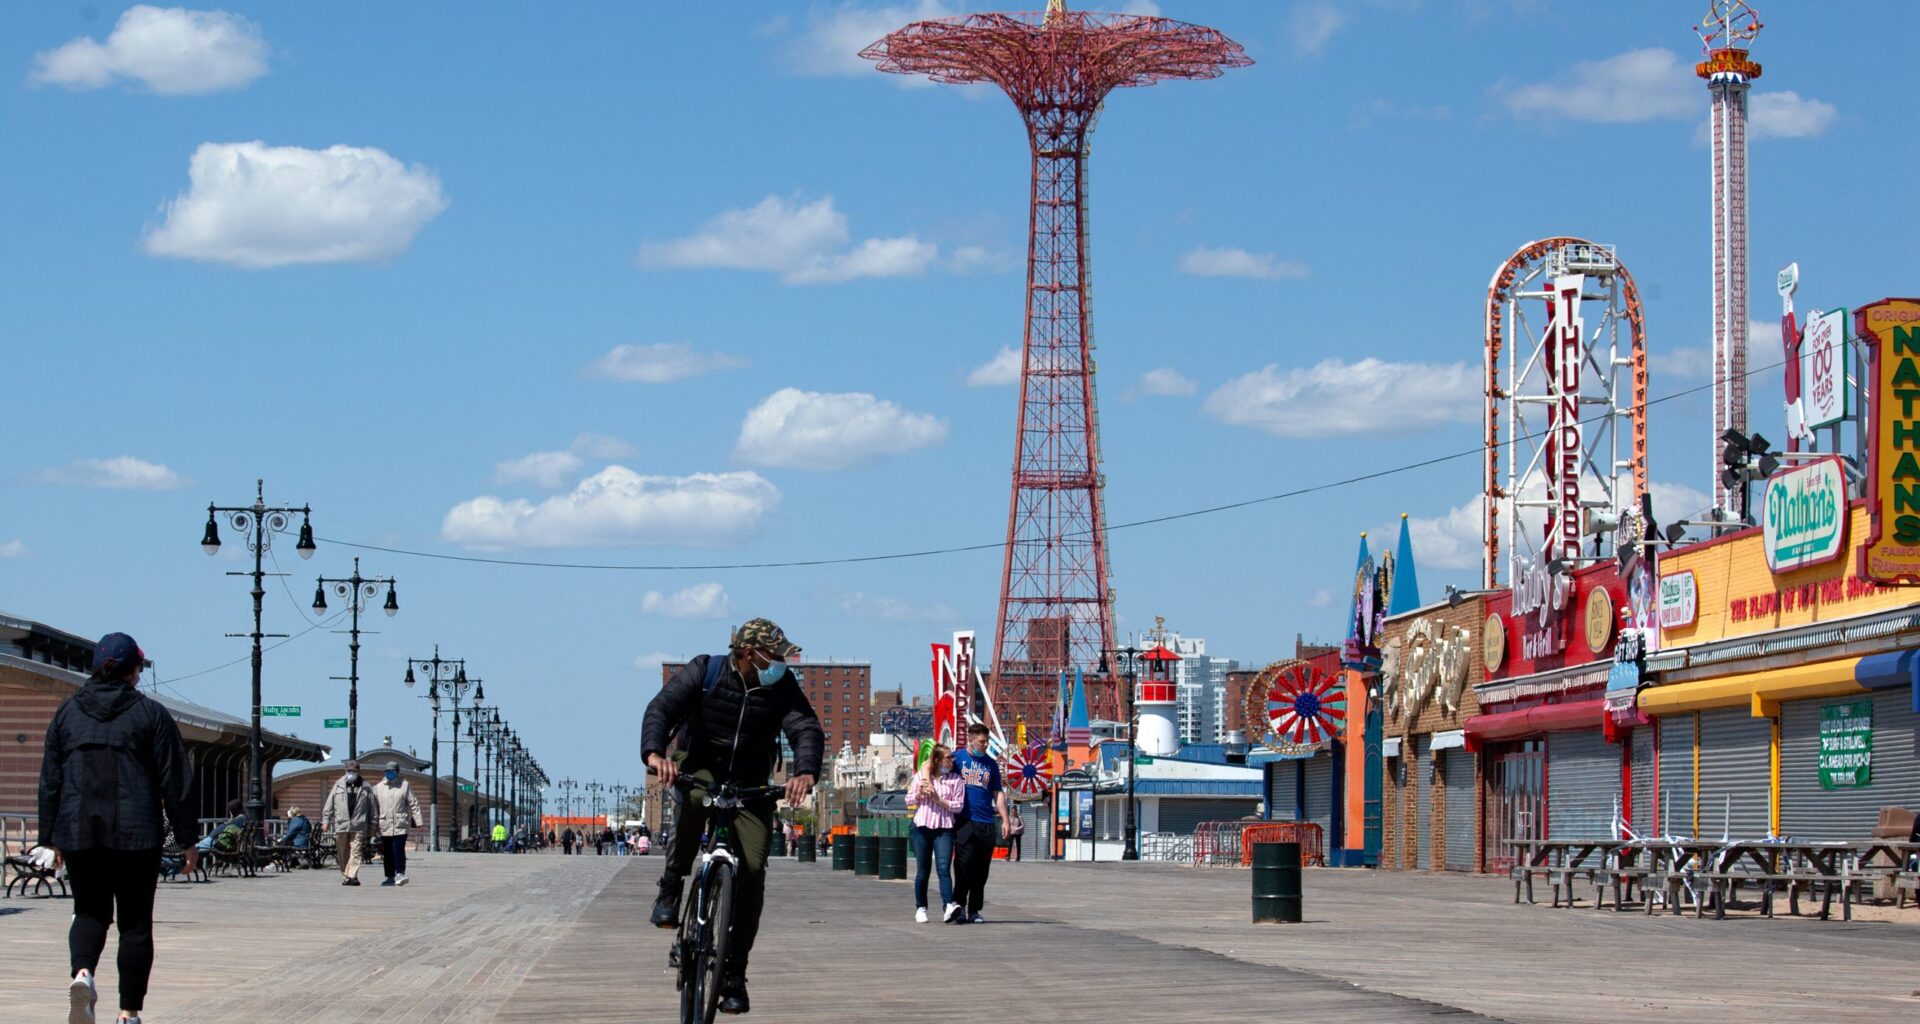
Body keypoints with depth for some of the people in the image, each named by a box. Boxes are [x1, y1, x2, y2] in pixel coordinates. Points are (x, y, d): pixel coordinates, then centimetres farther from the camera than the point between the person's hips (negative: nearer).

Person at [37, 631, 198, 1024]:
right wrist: (187, 838, 3)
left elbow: (50, 781, 9)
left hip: (78, 833, 2)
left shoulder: (67, 712, 8)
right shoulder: (151, 714, 0)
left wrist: (49, 839, 14)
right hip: (137, 834, -2)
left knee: (89, 911, 15)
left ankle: (81, 971, -14)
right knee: (135, 921, 6)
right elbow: (175, 781, -2)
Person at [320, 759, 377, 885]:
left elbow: (371, 808, 10)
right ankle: (345, 876, 12)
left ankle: (352, 876, -16)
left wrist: (371, 826, 6)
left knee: (356, 852, -10)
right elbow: (329, 804, 11)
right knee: (343, 854, 5)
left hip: (358, 826, -2)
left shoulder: (366, 787, 9)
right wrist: (326, 820, 4)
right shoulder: (338, 785, 11)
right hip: (340, 825, 2)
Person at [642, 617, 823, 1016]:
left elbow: (807, 729, -17)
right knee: (694, 798, -39)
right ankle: (671, 886, -19)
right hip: (699, 769, -2)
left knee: (753, 868, -14)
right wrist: (654, 752, -43)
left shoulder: (782, 685, -6)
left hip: (750, 785, 2)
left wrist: (805, 771, -40)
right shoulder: (704, 671, -12)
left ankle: (734, 971, -3)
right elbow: (662, 707, -23)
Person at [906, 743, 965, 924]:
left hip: (944, 829, -2)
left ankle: (948, 907, -28)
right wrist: (920, 793, -9)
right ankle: (920, 909, 18)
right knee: (923, 870, 7)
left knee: (944, 868, -16)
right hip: (922, 827, 2)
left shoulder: (956, 780, 3)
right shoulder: (921, 776, 8)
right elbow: (909, 800, 11)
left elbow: (958, 806, -3)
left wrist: (939, 800, -13)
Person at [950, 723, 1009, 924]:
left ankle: (974, 911, 11)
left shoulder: (991, 764, 14)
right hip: (964, 822, -3)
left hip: (986, 824, 4)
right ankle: (959, 905, -2)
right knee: (964, 864, -11)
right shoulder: (957, 758, 3)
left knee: (981, 870, 4)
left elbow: (998, 793, 17)